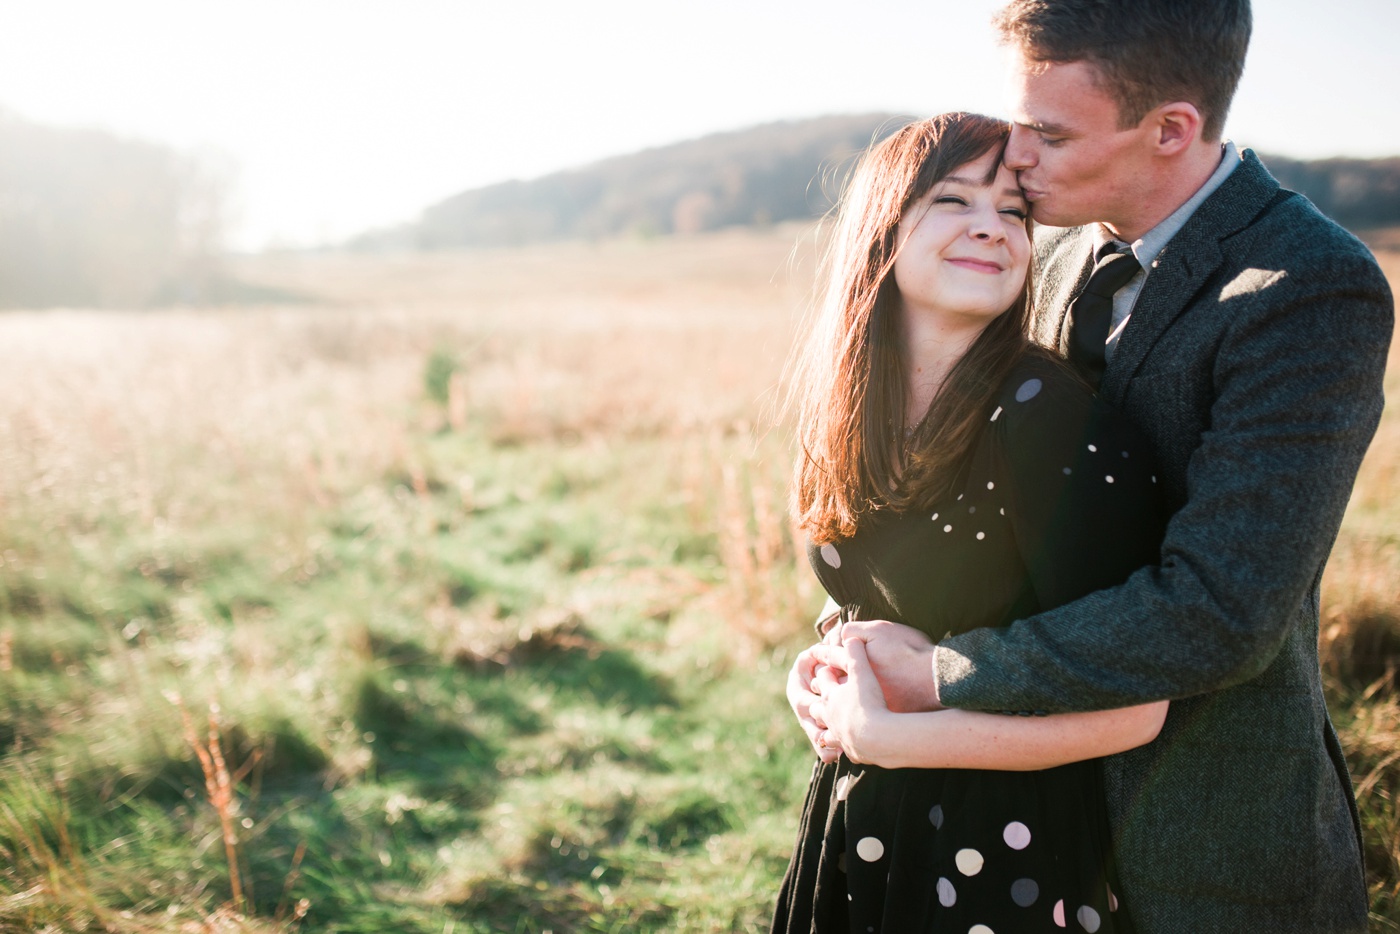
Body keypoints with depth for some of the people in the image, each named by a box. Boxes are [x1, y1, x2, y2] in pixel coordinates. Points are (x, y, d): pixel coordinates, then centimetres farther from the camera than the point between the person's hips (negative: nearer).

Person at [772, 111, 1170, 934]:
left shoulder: (1053, 417, -23)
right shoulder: (847, 410, -3)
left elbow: (1129, 707, -24)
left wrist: (879, 736, -19)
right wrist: (825, 671, -5)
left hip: (1005, 860, -6)